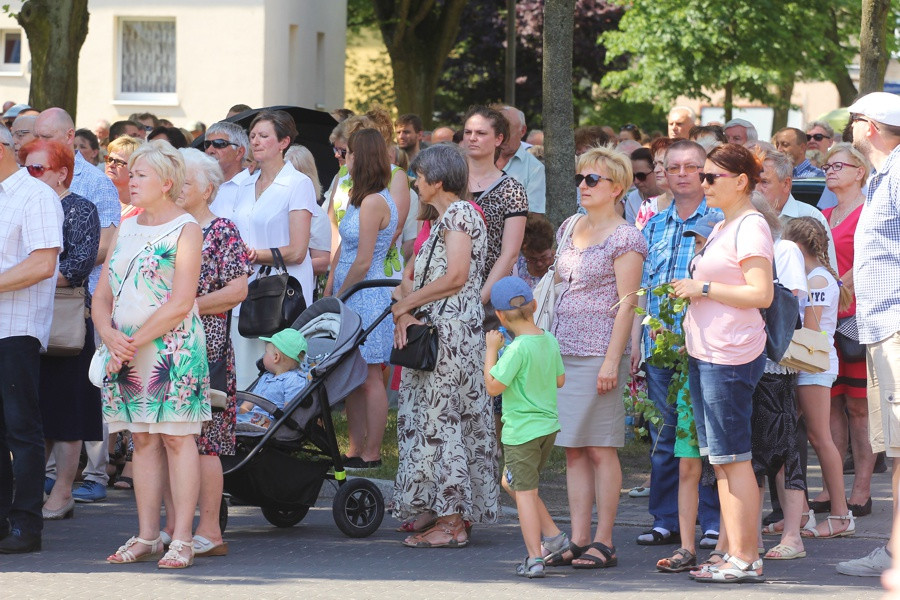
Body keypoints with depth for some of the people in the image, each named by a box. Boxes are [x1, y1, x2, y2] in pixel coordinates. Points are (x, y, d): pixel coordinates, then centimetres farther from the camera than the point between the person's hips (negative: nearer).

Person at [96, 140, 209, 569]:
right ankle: (146, 537, 9)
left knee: (176, 438, -6)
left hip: (171, 349, -6)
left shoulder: (186, 229, -5)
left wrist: (135, 341, -14)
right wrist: (110, 336, -7)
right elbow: (102, 296, 12)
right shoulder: (125, 230, 15)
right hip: (124, 352, 6)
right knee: (142, 440, 7)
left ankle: (182, 540, -6)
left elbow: (180, 304, -13)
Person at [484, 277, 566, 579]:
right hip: (548, 426, 8)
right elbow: (560, 380, 13)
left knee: (524, 492, -1)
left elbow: (494, 386, -20)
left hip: (522, 431, -8)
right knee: (512, 482, 24)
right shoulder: (549, 340, 3)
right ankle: (552, 535, 21)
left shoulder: (518, 349, -21)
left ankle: (534, 559, -2)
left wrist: (491, 350, -11)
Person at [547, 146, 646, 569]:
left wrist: (612, 360, -17)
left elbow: (626, 304, -11)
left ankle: (604, 542, 0)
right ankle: (578, 540, 8)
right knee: (573, 450, 6)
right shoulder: (570, 229, 15)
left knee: (600, 449, -4)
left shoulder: (624, 239, -7)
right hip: (564, 351, 7)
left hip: (599, 351, -7)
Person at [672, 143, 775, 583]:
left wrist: (703, 288, -15)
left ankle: (746, 560, -6)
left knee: (731, 457, -8)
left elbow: (761, 294, -21)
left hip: (730, 357, -10)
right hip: (704, 353, 10)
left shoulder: (750, 227, -11)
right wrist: (691, 291, 14)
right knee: (719, 460, 10)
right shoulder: (722, 228, 18)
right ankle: (734, 554, 13)